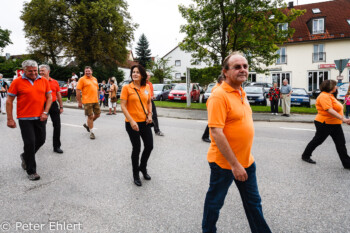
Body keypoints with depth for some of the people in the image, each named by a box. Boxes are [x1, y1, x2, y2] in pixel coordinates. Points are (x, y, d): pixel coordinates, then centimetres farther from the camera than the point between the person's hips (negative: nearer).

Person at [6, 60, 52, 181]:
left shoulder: (44, 81, 4)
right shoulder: (17, 82, -4)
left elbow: (49, 97, 9)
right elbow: (9, 101, -2)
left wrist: (45, 112, -2)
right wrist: (10, 119, -5)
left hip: (40, 118, 4)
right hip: (25, 118, -4)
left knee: (41, 140, 12)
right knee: (30, 143, -4)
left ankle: (25, 156, 41)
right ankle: (31, 171, 10)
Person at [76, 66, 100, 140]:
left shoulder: (95, 79, 14)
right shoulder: (82, 79, -4)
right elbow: (78, 91, -8)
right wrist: (79, 102, -11)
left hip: (95, 101, 6)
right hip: (87, 101, -6)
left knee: (97, 114, 11)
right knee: (90, 116, -2)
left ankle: (87, 124, 33)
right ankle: (92, 132, 10)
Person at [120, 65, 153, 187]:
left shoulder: (147, 87, 5)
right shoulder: (126, 88, -8)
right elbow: (123, 106, -10)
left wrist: (150, 114, 2)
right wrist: (131, 121, -18)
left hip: (145, 122, 4)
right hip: (132, 123, -4)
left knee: (149, 146, 9)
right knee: (136, 148, 4)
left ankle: (143, 167, 37)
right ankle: (136, 175, 25)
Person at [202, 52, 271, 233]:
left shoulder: (241, 93, 7)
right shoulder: (219, 96, -20)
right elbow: (216, 132, -26)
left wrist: (242, 161, 16)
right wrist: (234, 164, -24)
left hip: (246, 161, 8)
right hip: (224, 162, -8)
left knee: (253, 201, 21)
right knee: (215, 201, 13)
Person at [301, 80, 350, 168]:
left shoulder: (330, 95, 14)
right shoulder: (324, 96, -19)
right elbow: (329, 110, -29)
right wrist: (343, 119, -34)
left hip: (335, 124, 10)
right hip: (325, 124, -9)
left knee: (341, 144, 8)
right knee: (317, 141, 4)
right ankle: (305, 156, 21)